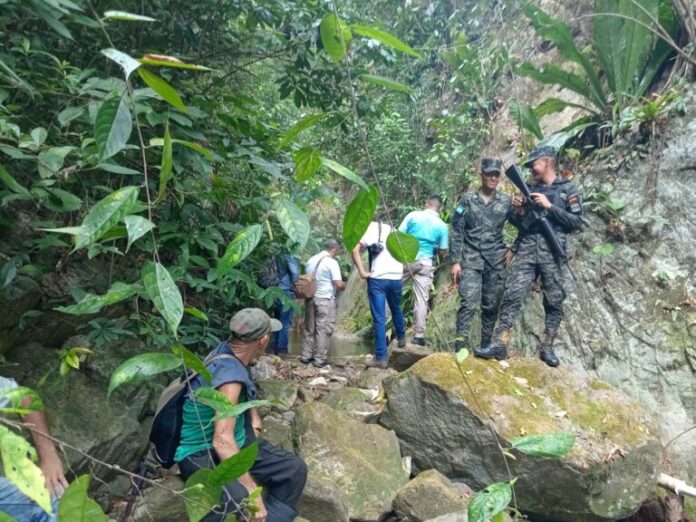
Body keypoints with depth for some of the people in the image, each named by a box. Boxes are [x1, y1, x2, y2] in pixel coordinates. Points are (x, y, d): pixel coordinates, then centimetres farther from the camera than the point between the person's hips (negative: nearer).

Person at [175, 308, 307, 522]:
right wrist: (252, 490, -39)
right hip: (202, 454, -9)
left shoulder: (227, 350, -3)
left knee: (295, 469, 1)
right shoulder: (230, 373, -31)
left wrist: (254, 416, 12)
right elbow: (222, 441, -40)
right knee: (238, 497, -38)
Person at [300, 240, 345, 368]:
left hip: (310, 298, 7)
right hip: (325, 300, -7)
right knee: (323, 330, 2)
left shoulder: (311, 259, 9)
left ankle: (306, 356, 22)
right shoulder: (332, 262, -12)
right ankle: (320, 359, 6)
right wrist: (345, 284, 5)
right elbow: (339, 284, -16)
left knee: (309, 328, 15)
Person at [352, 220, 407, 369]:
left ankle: (381, 357, 0)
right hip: (396, 278, 4)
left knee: (379, 319, -1)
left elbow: (355, 251, -8)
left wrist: (362, 272, -6)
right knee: (396, 309, 29)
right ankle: (401, 338, 47)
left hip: (377, 279, -4)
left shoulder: (371, 227, 4)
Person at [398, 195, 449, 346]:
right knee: (421, 300, 4)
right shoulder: (442, 226, 2)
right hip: (425, 263, 1)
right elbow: (442, 252, 4)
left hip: (406, 259, 0)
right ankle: (419, 335, 6)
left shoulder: (413, 215, -1)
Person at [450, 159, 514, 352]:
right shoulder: (467, 200, 4)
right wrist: (455, 261, -5)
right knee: (468, 303, -14)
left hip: (496, 261, 2)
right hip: (471, 260, -2)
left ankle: (486, 347, 17)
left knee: (491, 306, 5)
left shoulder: (505, 201, 9)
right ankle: (460, 347, -13)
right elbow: (457, 233, 1)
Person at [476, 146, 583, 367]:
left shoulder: (567, 189, 6)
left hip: (551, 252, -2)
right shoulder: (530, 189, 18)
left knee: (554, 301, 3)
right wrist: (518, 210, 0)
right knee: (512, 295, -9)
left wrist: (549, 206, -10)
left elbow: (577, 222, -2)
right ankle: (499, 344, -11)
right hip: (526, 250, 3)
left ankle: (547, 347, 14)